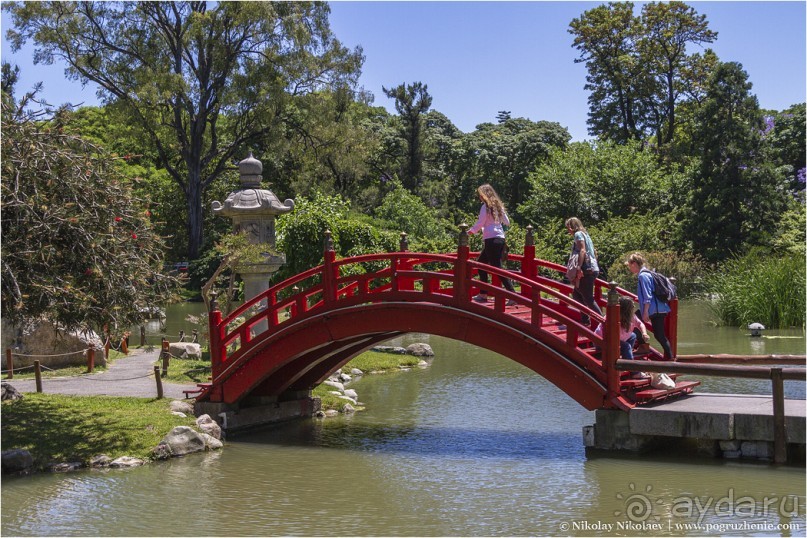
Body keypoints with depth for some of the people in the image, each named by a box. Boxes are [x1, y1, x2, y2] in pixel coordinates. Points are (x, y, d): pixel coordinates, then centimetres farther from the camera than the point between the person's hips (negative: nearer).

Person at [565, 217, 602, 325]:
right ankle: (585, 320, 18)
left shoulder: (578, 234, -5)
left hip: (587, 270, -10)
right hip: (593, 269, 10)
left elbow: (582, 251, -19)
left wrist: (579, 268, -25)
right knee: (576, 294, 16)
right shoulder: (585, 234, 22)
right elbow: (594, 253, 24)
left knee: (588, 298, -8)